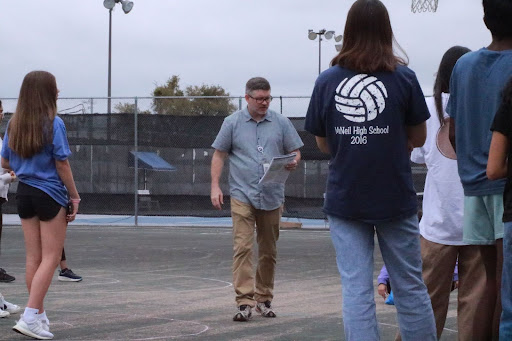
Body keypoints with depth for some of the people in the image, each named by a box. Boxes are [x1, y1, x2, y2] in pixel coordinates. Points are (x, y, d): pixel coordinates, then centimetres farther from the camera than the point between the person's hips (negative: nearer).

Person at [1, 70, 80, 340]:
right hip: (50, 195, -6)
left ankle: (39, 316, 18)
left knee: (33, 258, 12)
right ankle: (30, 317, -10)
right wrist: (74, 197, -3)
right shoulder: (53, 124, -13)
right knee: (51, 258, -1)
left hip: (24, 193, 6)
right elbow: (62, 165, -12)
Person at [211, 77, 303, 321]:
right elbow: (219, 155, 7)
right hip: (242, 196, -2)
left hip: (272, 197, 2)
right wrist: (215, 186, -2)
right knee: (242, 247, -12)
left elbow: (294, 151, 12)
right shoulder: (233, 122, 5)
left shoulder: (281, 123, 9)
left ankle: (264, 299, 19)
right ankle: (244, 301, -15)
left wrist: (294, 162, -12)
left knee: (268, 251, 9)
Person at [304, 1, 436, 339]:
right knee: (410, 286, 8)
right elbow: (418, 138, 4)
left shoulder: (326, 81, 0)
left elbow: (323, 144, 7)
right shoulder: (404, 78, -5)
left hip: (345, 200, 1)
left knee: (355, 288, 1)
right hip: (395, 197, -1)